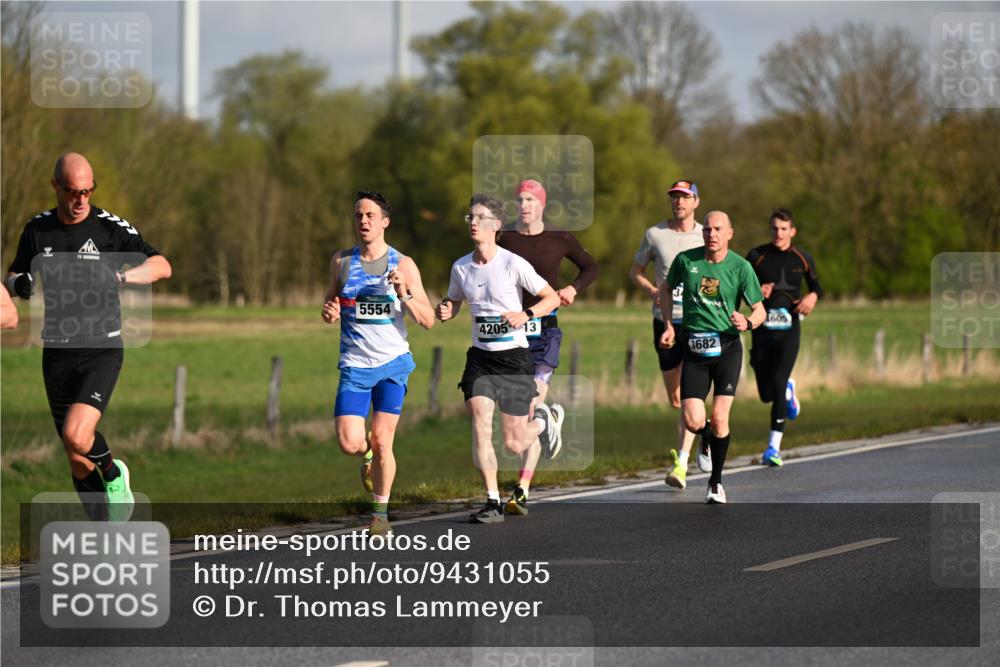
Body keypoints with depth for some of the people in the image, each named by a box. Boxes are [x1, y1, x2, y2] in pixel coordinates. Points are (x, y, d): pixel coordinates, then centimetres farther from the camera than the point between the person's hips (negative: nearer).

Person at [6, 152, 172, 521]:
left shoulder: (111, 227, -6)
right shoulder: (37, 230, 5)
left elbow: (162, 266, -8)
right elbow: (13, 277, 18)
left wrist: (121, 276, -26)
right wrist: (19, 284, -7)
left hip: (102, 350, -4)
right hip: (57, 354, 4)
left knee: (76, 436, -25)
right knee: (77, 461, 6)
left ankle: (114, 473, 8)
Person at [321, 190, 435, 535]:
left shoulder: (403, 265, -2)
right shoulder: (341, 261, 5)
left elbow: (428, 321, -2)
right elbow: (331, 299, 20)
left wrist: (404, 295, -19)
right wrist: (329, 313, -4)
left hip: (393, 363, -1)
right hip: (354, 365, 2)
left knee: (382, 441, -5)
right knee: (350, 444, -11)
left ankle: (380, 511, 15)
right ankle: (368, 453, 27)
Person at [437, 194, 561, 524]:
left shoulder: (513, 264, -12)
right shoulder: (461, 267, 2)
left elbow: (552, 298, -6)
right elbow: (454, 300, 19)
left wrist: (525, 315, -22)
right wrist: (445, 311, -4)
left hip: (514, 357, -3)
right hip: (479, 357, 3)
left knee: (513, 444, 2)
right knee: (480, 423, -17)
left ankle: (543, 422, 38)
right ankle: (492, 502, -11)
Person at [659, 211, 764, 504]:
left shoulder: (741, 267, -5)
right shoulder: (685, 260, 1)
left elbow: (759, 310, -2)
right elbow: (666, 289, 20)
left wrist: (748, 322, -24)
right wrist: (669, 326, 10)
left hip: (727, 347, -2)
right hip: (694, 348, 2)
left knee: (719, 418, -12)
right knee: (693, 422, -8)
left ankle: (716, 482, 7)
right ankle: (710, 438, 31)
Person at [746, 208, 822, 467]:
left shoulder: (802, 259, 5)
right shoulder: (757, 256, 1)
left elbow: (817, 287, 18)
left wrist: (812, 297, -5)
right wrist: (756, 293, -15)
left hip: (789, 330, -1)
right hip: (762, 329, 1)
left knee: (777, 382, -17)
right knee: (766, 394, 5)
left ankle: (774, 447, -13)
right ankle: (788, 391, 44)